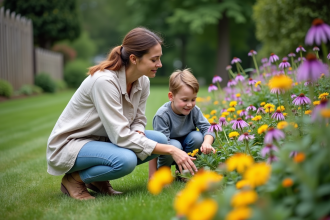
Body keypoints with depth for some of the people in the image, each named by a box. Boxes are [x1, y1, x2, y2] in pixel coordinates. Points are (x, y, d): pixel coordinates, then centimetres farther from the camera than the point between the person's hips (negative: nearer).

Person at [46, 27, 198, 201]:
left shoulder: (143, 82, -4)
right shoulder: (104, 81, -29)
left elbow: (138, 121, 6)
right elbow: (121, 136, -31)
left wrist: (138, 134, -20)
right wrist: (171, 150, -31)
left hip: (101, 140, 8)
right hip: (69, 145, -8)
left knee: (160, 139, -9)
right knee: (126, 159, -34)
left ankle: (99, 179, 3)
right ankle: (74, 179, -6)